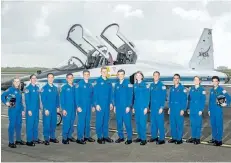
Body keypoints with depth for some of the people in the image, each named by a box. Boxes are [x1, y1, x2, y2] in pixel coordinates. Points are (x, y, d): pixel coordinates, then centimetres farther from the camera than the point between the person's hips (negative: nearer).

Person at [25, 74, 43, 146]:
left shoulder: (37, 88, 11)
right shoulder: (28, 88, -7)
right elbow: (27, 100, -10)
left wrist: (39, 108, 11)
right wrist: (29, 110, -13)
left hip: (36, 109, 6)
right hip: (30, 109, -6)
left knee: (36, 124, 12)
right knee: (30, 124, -3)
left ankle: (35, 138, 22)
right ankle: (29, 141, 3)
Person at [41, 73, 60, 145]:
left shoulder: (55, 88, 11)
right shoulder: (44, 88, -5)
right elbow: (43, 99, -9)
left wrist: (57, 107, 7)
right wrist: (45, 109, -13)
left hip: (54, 109, 5)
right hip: (47, 109, -5)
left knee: (53, 123, 10)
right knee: (47, 124, -2)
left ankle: (52, 137, 21)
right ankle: (46, 139, 6)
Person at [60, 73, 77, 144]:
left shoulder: (75, 87, 7)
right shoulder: (64, 88, -3)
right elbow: (62, 99, -4)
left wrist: (76, 107, 8)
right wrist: (63, 109, -10)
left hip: (74, 108, 4)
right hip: (67, 109, -4)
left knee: (72, 123, 10)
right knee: (66, 123, -5)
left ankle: (69, 136, 22)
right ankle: (64, 138, 3)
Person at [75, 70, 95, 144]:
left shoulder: (90, 85, 12)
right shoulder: (79, 84, -6)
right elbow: (76, 96, -9)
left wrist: (92, 105, 12)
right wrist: (78, 106, -14)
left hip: (88, 107, 6)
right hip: (81, 107, -6)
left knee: (88, 122, 11)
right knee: (81, 122, -5)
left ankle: (87, 136, 21)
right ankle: (80, 138, 0)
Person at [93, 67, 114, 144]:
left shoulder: (109, 82, 10)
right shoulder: (98, 81, -5)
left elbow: (110, 94, 14)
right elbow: (95, 94, -7)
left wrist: (111, 103, 8)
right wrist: (96, 104, -11)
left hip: (107, 105, 5)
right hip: (100, 105, -5)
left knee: (106, 120, 11)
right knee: (99, 121, -2)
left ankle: (105, 136, 20)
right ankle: (99, 137, 6)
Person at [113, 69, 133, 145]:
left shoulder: (128, 83, -5)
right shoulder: (116, 84, 12)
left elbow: (130, 95, -8)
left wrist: (128, 106, -13)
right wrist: (115, 106, 11)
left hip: (126, 107, -5)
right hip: (118, 107, 5)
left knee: (127, 123, -3)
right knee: (119, 123, 10)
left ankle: (129, 138, 6)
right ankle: (121, 137, 21)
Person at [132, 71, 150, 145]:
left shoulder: (145, 85, -4)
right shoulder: (135, 85, 11)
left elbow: (147, 97, -5)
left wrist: (146, 107, -11)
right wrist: (133, 107, 12)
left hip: (143, 106, -5)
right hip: (136, 106, 5)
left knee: (142, 122, -7)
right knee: (137, 122, 9)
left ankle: (143, 138, -1)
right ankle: (139, 137, 19)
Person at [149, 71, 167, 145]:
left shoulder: (162, 85, -6)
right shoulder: (151, 85, 12)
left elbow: (163, 97, -10)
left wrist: (161, 107, -15)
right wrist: (149, 106, 12)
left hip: (159, 107, -6)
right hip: (152, 107, 6)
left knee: (160, 122, -4)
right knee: (153, 122, 11)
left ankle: (162, 139, 2)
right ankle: (154, 137, 23)